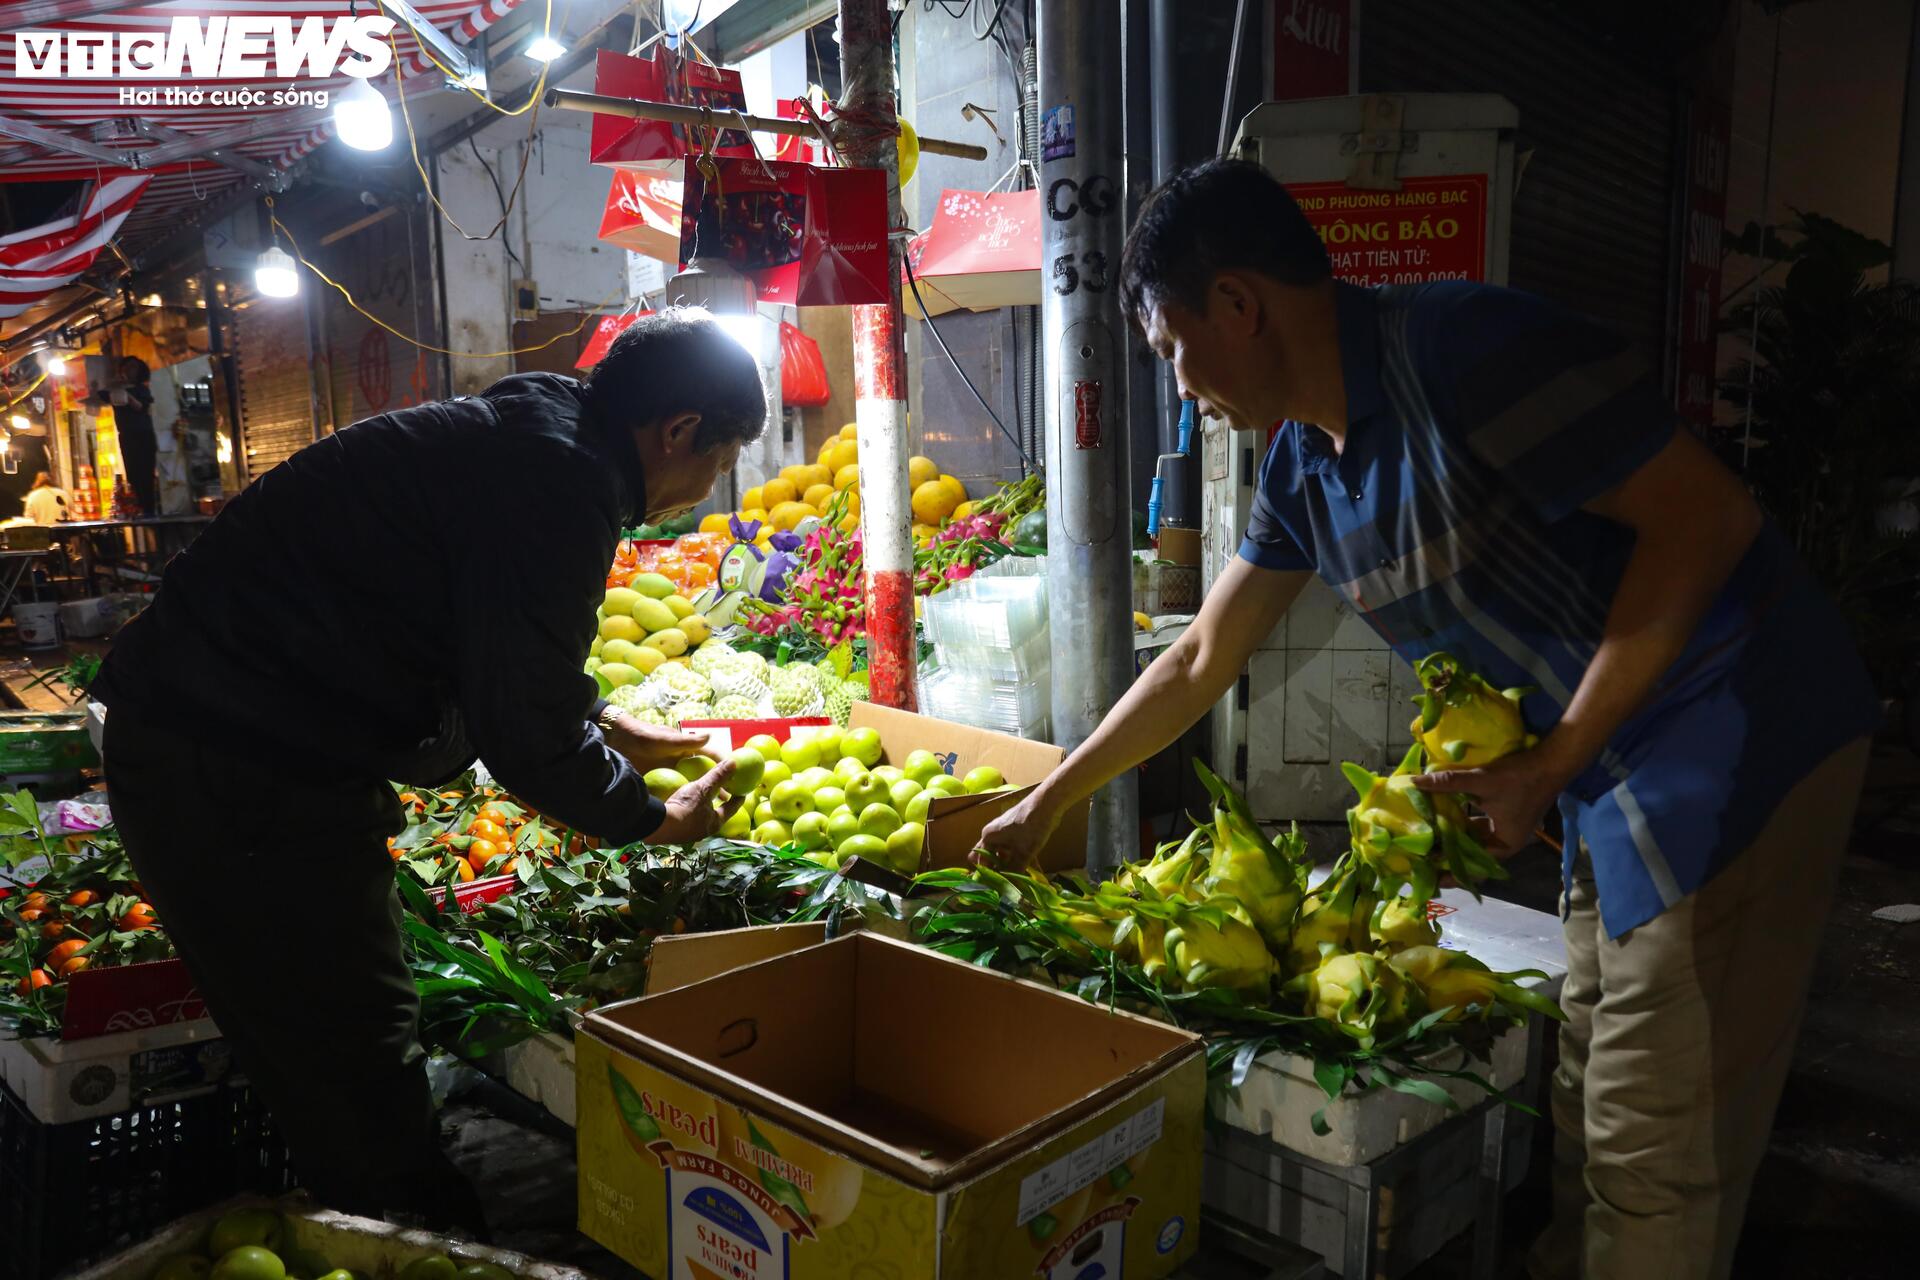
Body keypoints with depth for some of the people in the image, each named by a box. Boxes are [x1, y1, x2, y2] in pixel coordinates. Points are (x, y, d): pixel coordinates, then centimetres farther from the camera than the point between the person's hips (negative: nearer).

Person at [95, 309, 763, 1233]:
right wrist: (656, 821, -2)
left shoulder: (523, 437, 12)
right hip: (239, 775, -11)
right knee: (358, 1063, 0)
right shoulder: (560, 480, -20)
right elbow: (526, 734, -18)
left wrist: (608, 731, 25)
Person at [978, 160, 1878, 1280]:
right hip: (1607, 771, 8)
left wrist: (1549, 767, -18)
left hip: (1730, 745, -8)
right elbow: (1202, 662, 15)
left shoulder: (1457, 345, -19)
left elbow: (1705, 516, -19)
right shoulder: (1304, 465, 7)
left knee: (1655, 1157, 2)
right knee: (1590, 1123, 19)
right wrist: (1048, 802, 19)